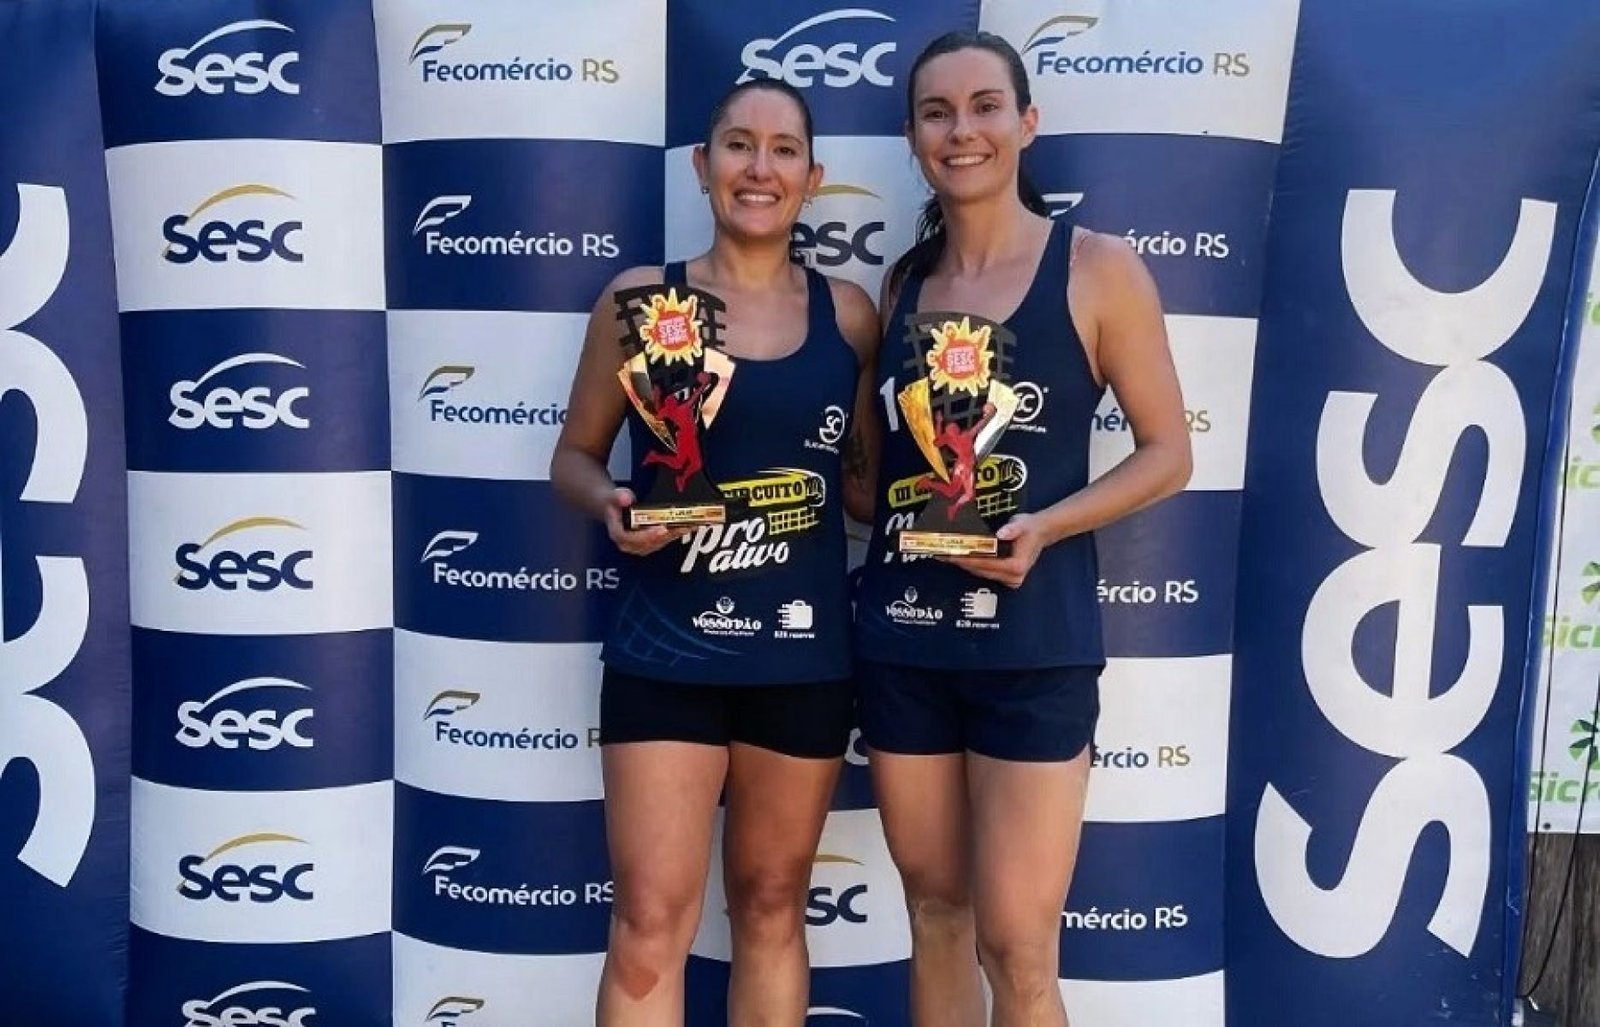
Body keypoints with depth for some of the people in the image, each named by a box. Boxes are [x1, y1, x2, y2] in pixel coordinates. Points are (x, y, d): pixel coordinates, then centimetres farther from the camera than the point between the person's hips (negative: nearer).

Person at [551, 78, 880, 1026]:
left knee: (772, 906, 17)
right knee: (651, 925, 1)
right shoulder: (641, 297, -1)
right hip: (666, 654, -2)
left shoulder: (848, 314, 4)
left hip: (805, 656, 2)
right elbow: (575, 454, 5)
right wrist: (612, 506, -15)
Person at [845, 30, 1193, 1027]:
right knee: (935, 907, 16)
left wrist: (1044, 525, -17)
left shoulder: (1098, 268, -3)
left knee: (1017, 946, -2)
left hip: (1033, 640, -4)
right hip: (901, 636, 4)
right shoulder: (902, 283, 9)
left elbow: (1167, 452, -2)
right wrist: (897, 509, -8)